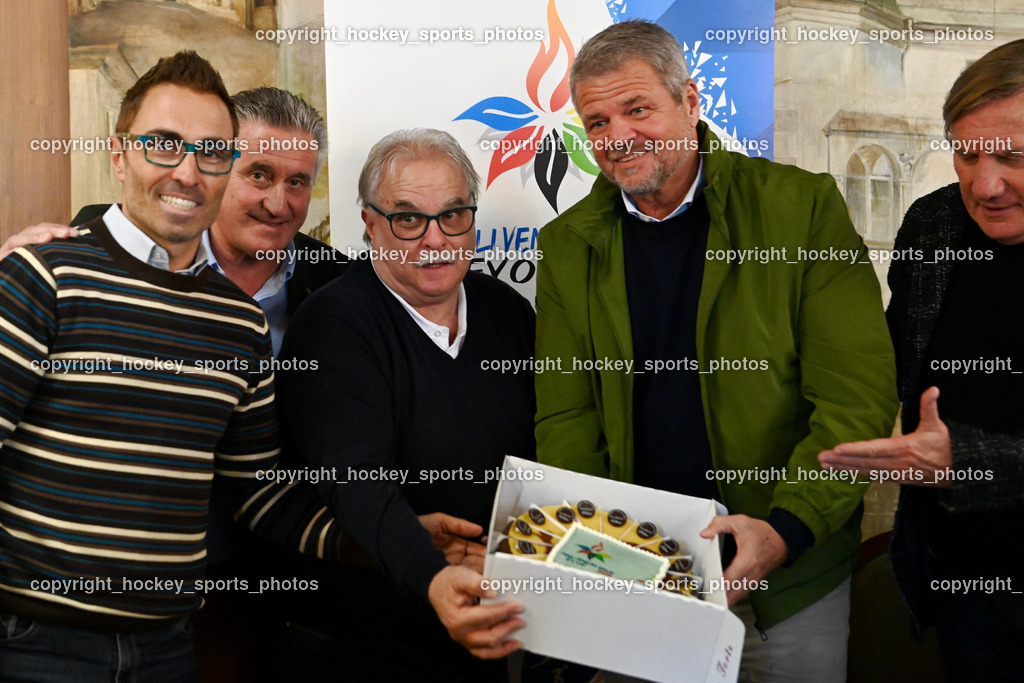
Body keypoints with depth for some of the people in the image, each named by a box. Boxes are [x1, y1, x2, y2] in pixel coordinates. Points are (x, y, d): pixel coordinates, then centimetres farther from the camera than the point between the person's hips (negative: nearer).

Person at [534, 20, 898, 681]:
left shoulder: (803, 206, -9)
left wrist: (788, 529, -24)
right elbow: (565, 416, 2)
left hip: (791, 574, -2)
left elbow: (859, 397, -12)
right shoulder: (569, 244, 1)